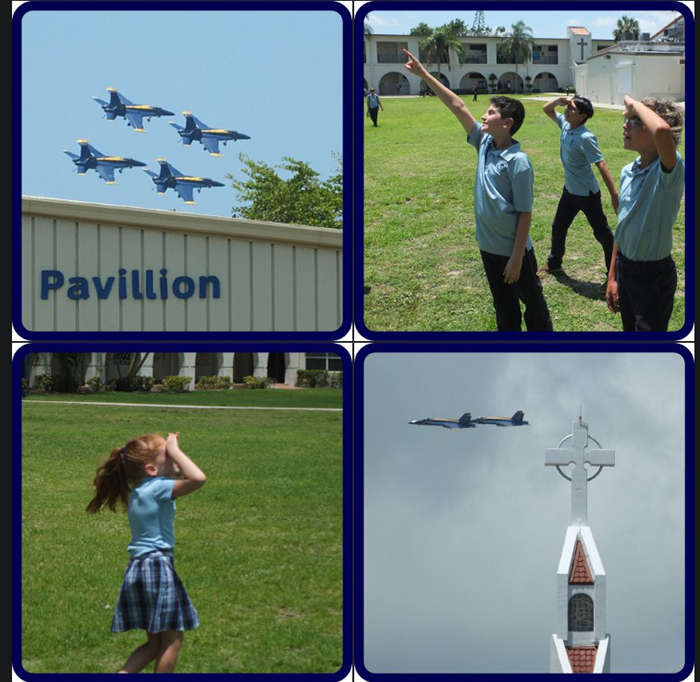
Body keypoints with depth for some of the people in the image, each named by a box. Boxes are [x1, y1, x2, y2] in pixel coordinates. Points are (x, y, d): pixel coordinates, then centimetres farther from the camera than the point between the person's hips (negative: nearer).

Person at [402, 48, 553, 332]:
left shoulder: (518, 161, -19)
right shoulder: (484, 144, 0)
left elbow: (524, 214, -18)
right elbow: (457, 106, 3)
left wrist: (517, 258, -18)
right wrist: (424, 75, 3)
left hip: (513, 251, -7)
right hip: (488, 247, 7)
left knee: (533, 304, 9)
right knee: (504, 308, 18)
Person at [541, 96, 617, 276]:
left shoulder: (585, 138, -26)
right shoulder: (565, 124, -3)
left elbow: (601, 165, -27)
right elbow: (546, 109, 12)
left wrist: (614, 195, -31)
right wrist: (559, 100, -12)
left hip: (587, 194, -9)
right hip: (570, 190, 9)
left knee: (602, 233, 1)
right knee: (558, 227, 23)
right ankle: (553, 263, 43)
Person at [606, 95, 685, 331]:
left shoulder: (668, 171, -23)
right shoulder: (628, 172, 2)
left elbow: (662, 130, -47)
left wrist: (636, 105, -30)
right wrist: (613, 277, 16)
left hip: (654, 276, -8)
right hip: (625, 268, 8)